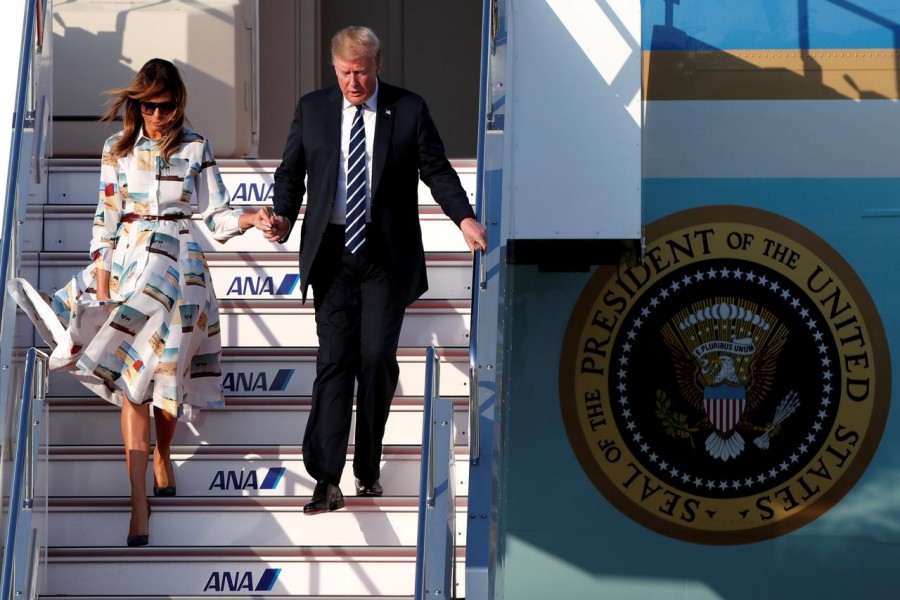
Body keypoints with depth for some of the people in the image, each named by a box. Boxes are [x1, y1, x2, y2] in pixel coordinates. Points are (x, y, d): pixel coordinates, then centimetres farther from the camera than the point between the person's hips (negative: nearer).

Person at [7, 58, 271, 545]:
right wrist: (101, 275, -3)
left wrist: (248, 219, -15)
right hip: (128, 263, 0)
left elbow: (216, 215, 4)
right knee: (133, 377, -7)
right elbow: (106, 218, 5)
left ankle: (162, 453, 31)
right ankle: (139, 502, -9)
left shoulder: (196, 148, 5)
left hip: (178, 265, 0)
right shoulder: (118, 149, 6)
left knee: (167, 369, 0)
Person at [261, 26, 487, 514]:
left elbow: (436, 170, 1)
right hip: (332, 251, 1)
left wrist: (464, 218, -14)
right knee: (334, 360, -4)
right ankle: (326, 480, -6)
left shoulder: (409, 109, 0)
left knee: (377, 357, 0)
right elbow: (291, 171, 10)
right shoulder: (312, 108, 5)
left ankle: (368, 469, 16)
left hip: (386, 254, -1)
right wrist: (283, 216, -8)